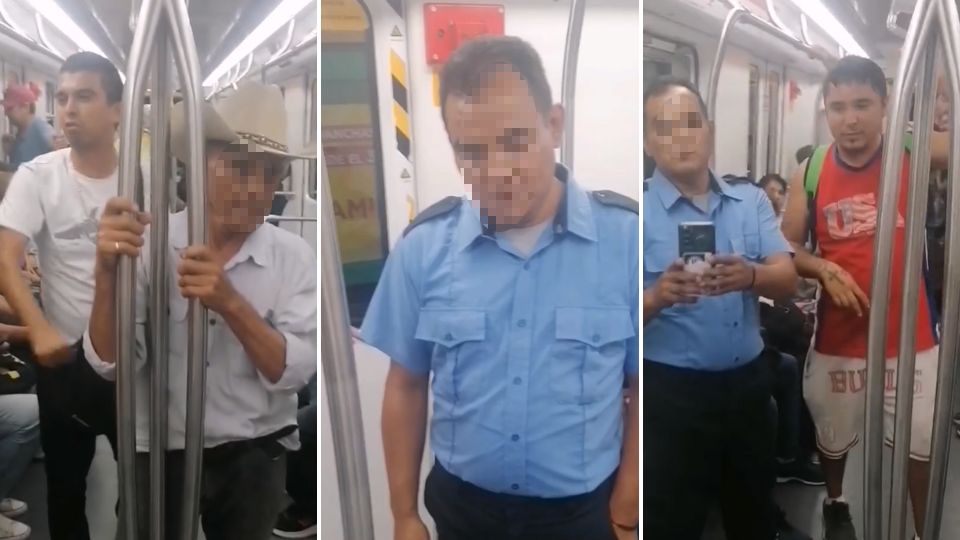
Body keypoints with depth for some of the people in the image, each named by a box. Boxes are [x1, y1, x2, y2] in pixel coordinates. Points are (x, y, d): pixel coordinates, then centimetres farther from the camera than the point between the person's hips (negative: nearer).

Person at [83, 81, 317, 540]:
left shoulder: (294, 256, -8)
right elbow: (110, 364, -14)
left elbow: (292, 372, -16)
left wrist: (229, 301, -30)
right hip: (159, 458, -1)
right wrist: (108, 270, -29)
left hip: (253, 460, 1)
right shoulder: (148, 244, -9)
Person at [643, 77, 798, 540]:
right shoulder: (638, 211, -9)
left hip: (748, 383, 4)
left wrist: (750, 276, -28)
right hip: (670, 392, -4)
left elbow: (788, 279, -6)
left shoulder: (751, 201, 4)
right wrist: (659, 296, -36)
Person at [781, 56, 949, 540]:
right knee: (832, 439, 20)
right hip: (838, 338, 1)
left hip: (910, 336, -1)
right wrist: (824, 269, -16)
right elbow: (787, 248, 2)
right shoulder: (809, 175, -5)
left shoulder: (915, 154, -9)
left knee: (924, 446, 11)